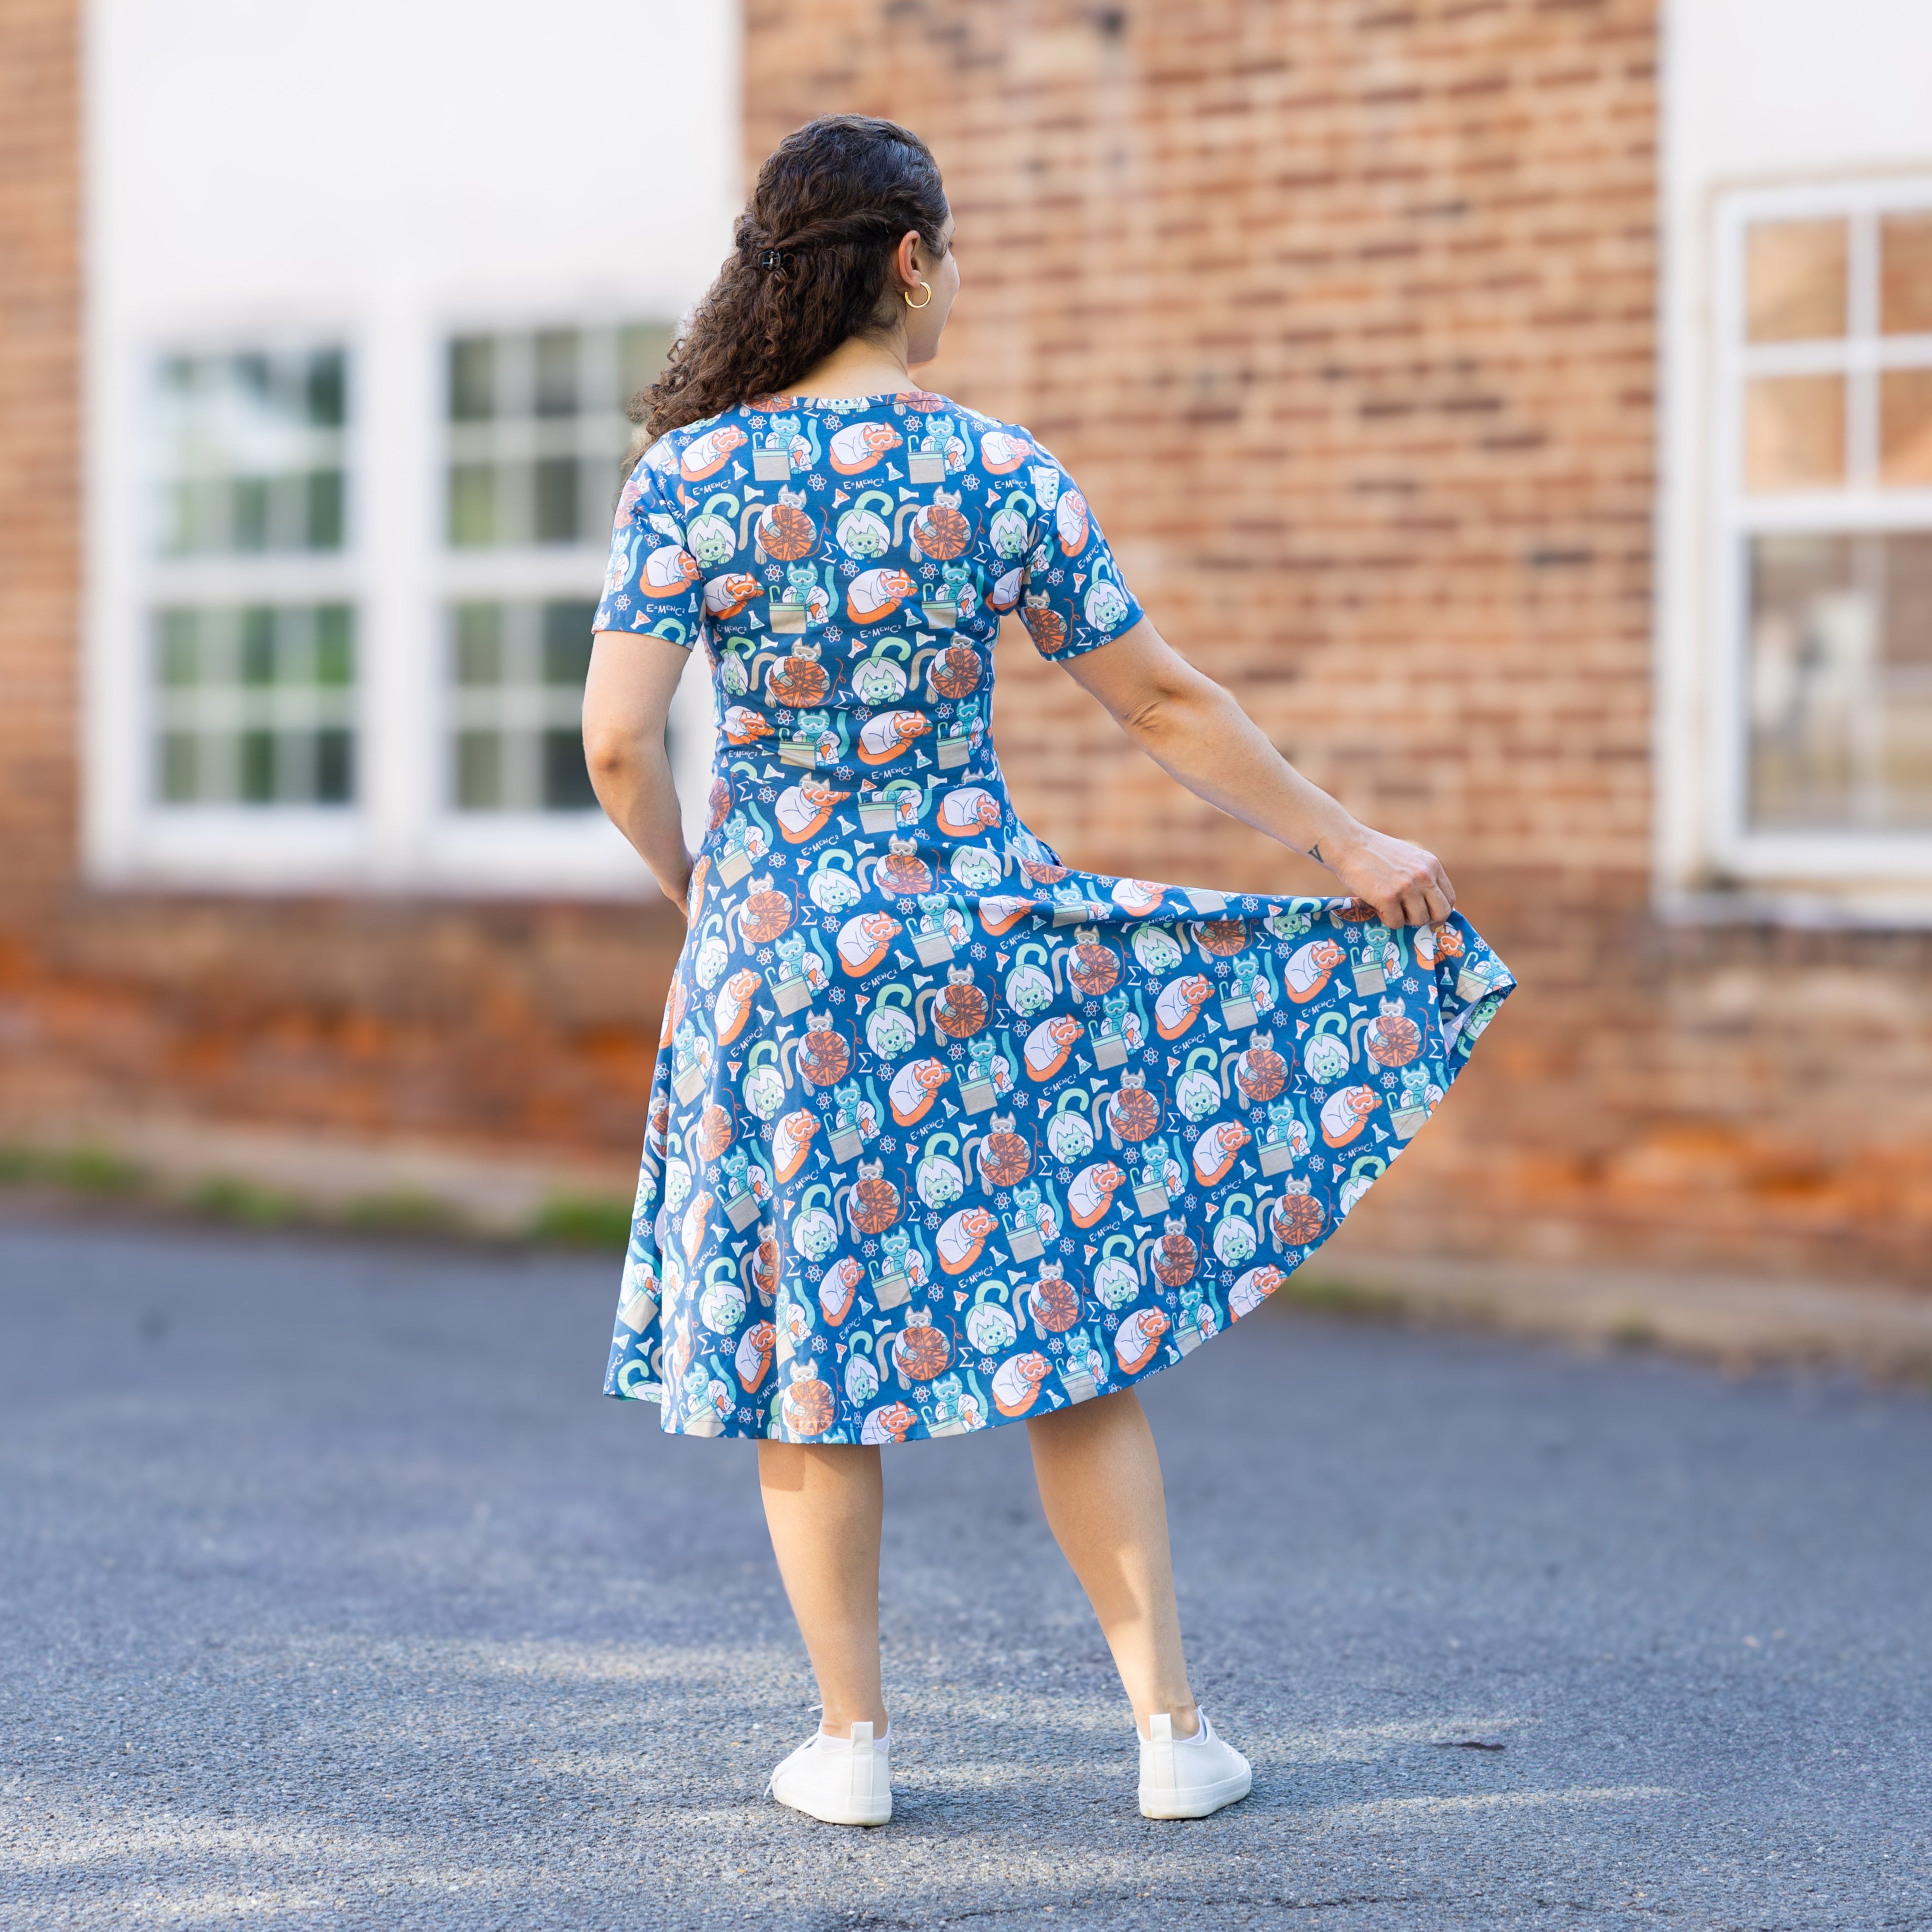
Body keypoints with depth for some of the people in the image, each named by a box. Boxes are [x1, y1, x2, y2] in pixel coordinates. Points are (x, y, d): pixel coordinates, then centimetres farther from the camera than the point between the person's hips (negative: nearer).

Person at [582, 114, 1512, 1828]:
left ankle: (854, 1738, 16)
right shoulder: (1003, 472, -4)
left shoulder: (693, 476, -7)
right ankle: (1173, 1723, 13)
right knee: (1067, 1329, 10)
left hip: (774, 936, 0)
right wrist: (1347, 845, 12)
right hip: (978, 921, 1)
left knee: (801, 1341, 11)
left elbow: (619, 742, -12)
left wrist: (691, 882, 9)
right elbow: (1163, 701, 1)